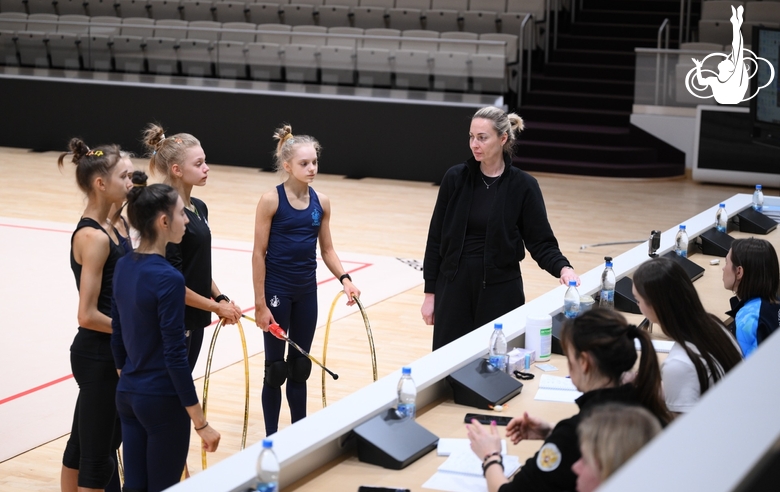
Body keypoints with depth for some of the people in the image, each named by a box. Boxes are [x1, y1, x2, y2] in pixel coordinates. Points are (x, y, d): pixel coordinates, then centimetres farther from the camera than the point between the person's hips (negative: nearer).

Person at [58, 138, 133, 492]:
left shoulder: (107, 227, 6)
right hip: (98, 358, -9)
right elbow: (88, 316, -22)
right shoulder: (93, 237, -21)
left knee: (82, 444, 20)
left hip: (108, 355, 9)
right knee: (98, 455, 3)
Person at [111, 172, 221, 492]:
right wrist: (201, 422, -15)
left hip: (127, 395, 7)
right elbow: (174, 356, -20)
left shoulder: (123, 266, 4)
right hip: (163, 401, -7)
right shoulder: (168, 278, -20)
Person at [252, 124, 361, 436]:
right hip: (276, 290, -4)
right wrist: (260, 304, -12)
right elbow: (259, 254, -10)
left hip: (307, 292, 4)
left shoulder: (321, 202, 2)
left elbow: (326, 250, 10)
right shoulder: (271, 201, -12)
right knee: (276, 368, 4)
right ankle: (271, 436, 15)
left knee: (300, 366, 13)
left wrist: (344, 279, -7)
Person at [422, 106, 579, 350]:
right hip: (454, 286, 2)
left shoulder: (523, 186, -5)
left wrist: (563, 268, -23)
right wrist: (430, 293, 2)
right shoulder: (455, 178, -1)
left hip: (500, 290, -1)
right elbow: (436, 238, 3)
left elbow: (541, 241, -3)